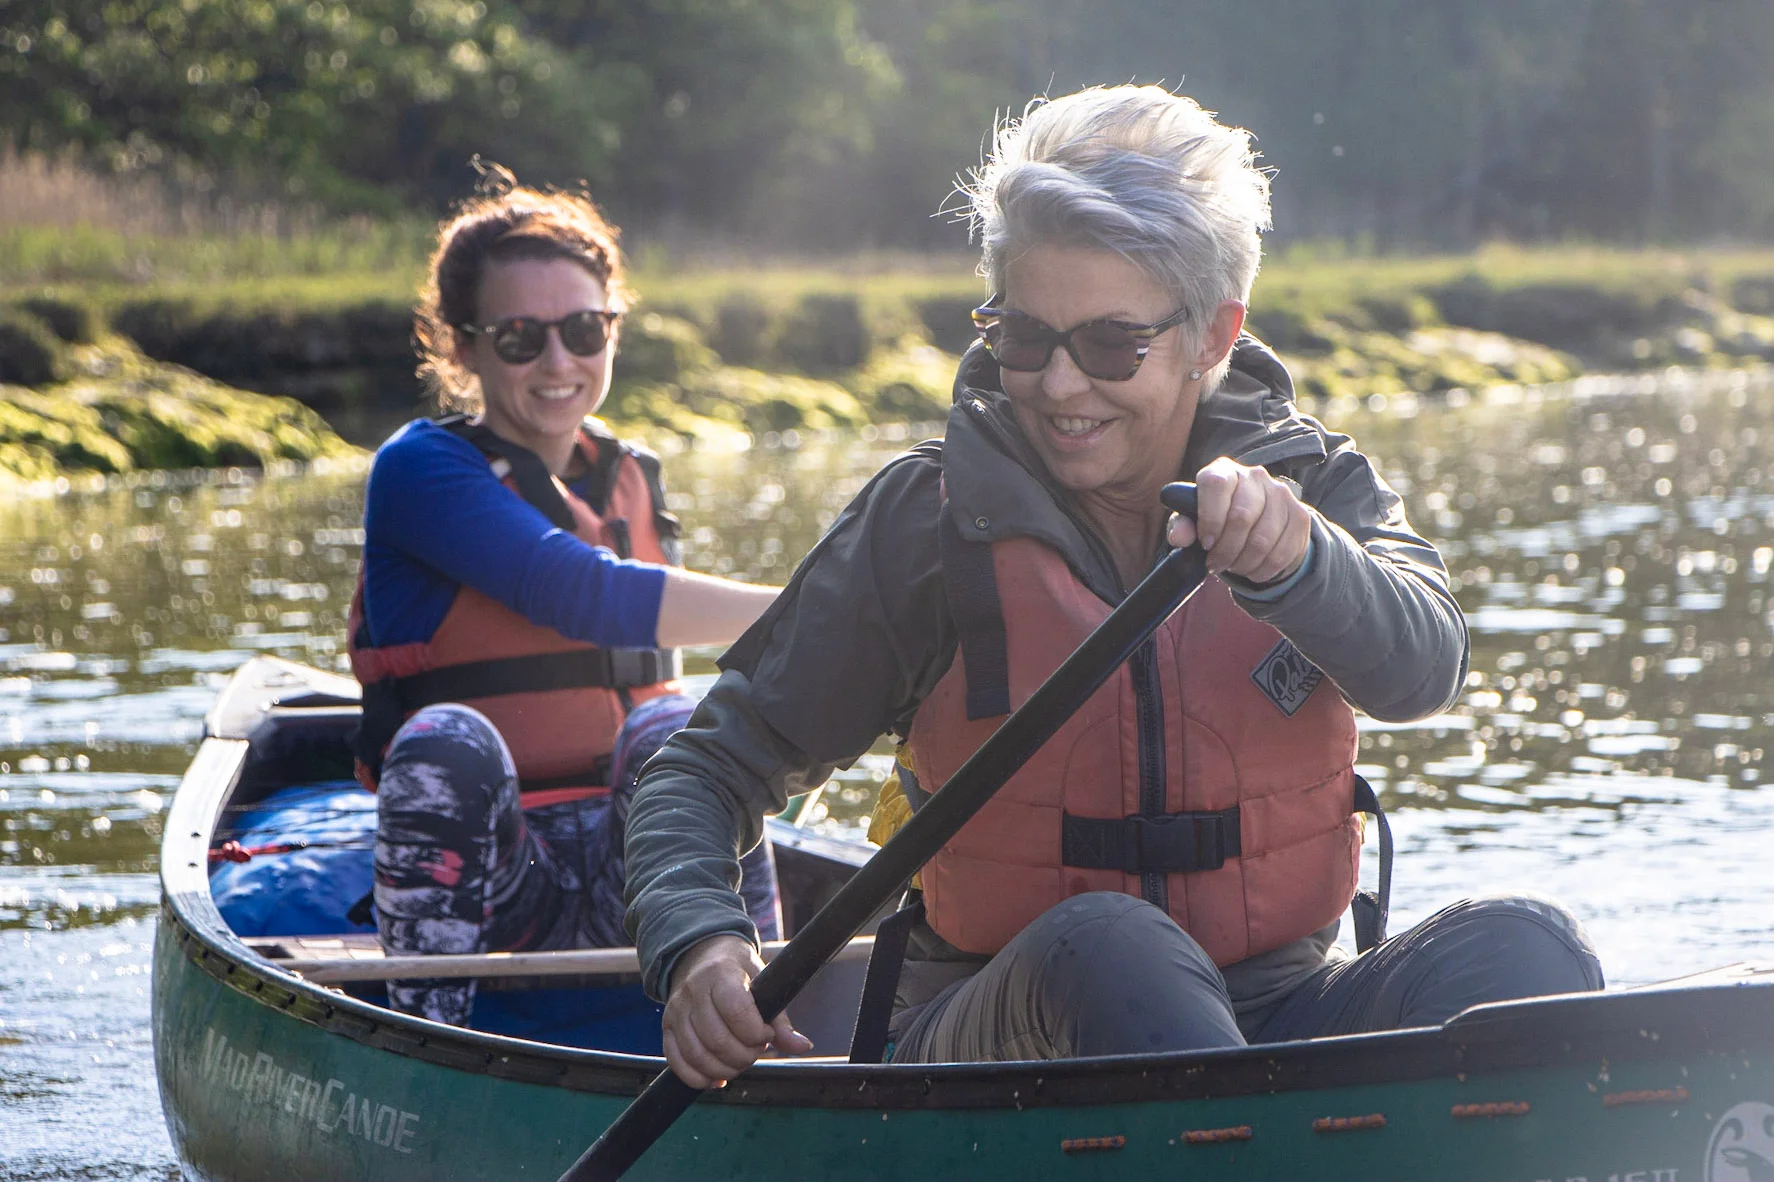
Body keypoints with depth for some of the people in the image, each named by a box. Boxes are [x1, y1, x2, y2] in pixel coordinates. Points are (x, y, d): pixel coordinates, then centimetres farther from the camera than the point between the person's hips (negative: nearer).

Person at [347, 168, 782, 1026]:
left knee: (672, 729, -26)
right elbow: (583, 594, -20)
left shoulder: (628, 482, 15)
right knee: (446, 745, -34)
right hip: (491, 883, -4)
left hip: (628, 890, 4)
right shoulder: (421, 472, -5)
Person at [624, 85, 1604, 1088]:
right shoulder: (928, 522, -1)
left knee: (1519, 946, -26)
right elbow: (712, 767, 3)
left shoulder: (1311, 484, 3)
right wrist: (698, 946, -19)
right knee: (1104, 944, -36)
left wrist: (1290, 559, -41)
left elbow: (1423, 670, -19)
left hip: (1278, 1026, 2)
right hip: (997, 1043, -2)